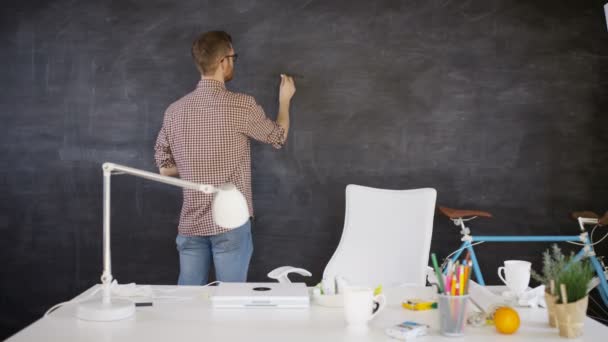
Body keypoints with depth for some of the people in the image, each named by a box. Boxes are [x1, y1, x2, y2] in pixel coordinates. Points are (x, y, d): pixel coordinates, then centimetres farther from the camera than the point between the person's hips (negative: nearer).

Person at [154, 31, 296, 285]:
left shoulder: (174, 110, 3)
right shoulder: (241, 105, -10)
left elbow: (164, 167, 10)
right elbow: (278, 137, 8)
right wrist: (285, 99, 24)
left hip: (191, 224, 5)